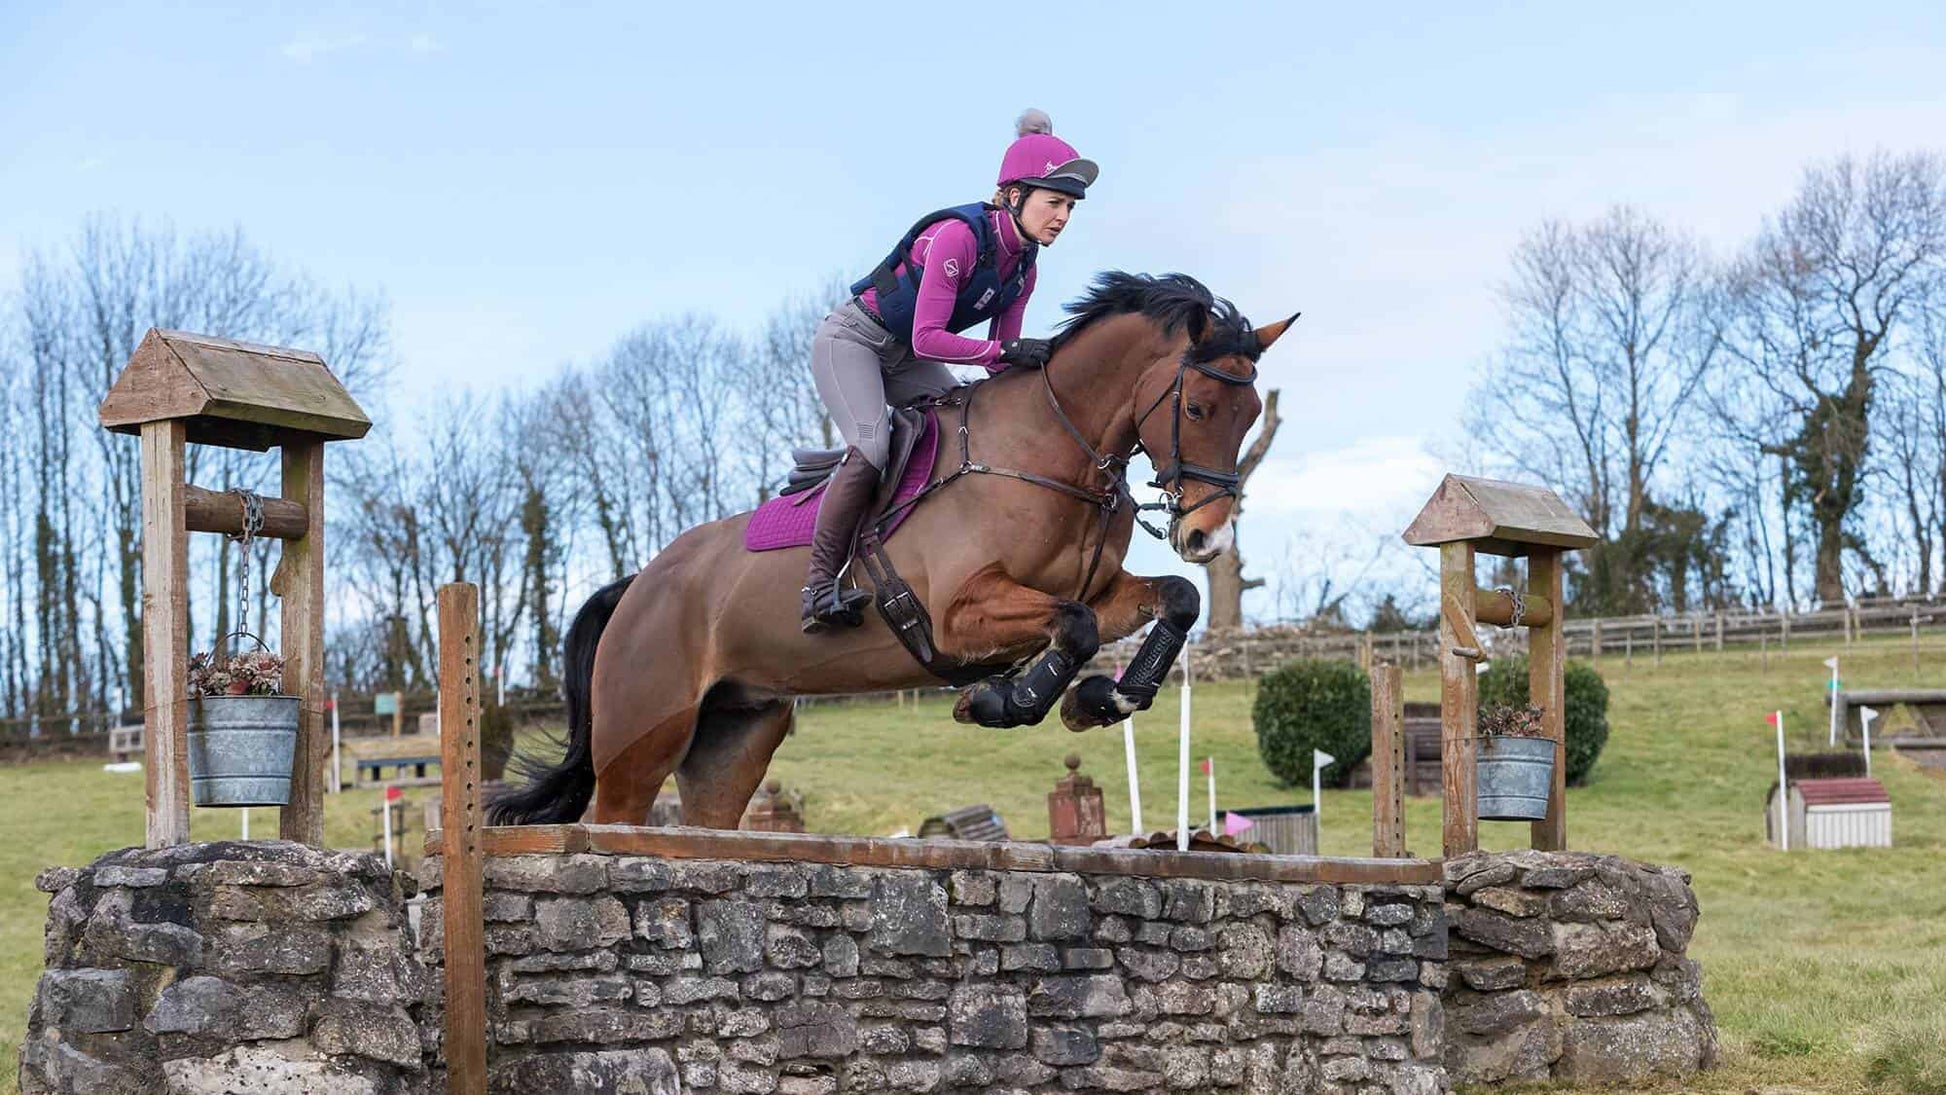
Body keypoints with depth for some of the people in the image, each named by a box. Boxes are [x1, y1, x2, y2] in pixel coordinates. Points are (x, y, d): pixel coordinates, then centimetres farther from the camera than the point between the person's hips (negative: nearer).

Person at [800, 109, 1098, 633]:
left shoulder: (1023, 265, -3)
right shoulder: (957, 236, -28)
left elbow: (1002, 358, 3)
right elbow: (928, 338, -32)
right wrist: (1004, 350, -36)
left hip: (907, 359, 9)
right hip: (852, 340, -9)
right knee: (872, 446, -27)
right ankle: (819, 585, -24)